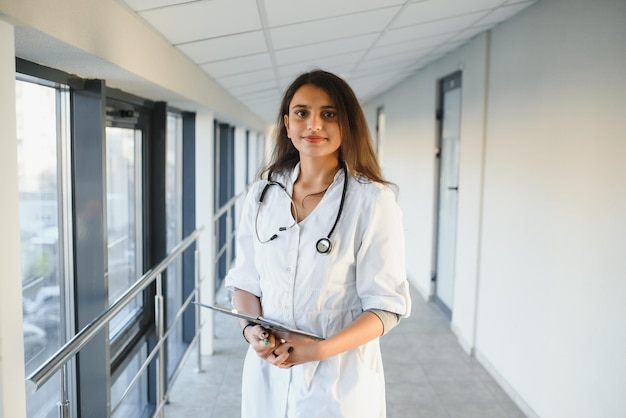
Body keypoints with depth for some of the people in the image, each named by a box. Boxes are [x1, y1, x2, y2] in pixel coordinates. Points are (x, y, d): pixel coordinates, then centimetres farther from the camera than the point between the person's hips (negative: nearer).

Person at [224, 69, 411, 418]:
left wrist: (319, 349, -21)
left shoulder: (372, 200, -13)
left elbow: (387, 305, -11)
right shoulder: (264, 193, 0)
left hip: (339, 380, -3)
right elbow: (245, 279, 6)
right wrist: (252, 329, -12)